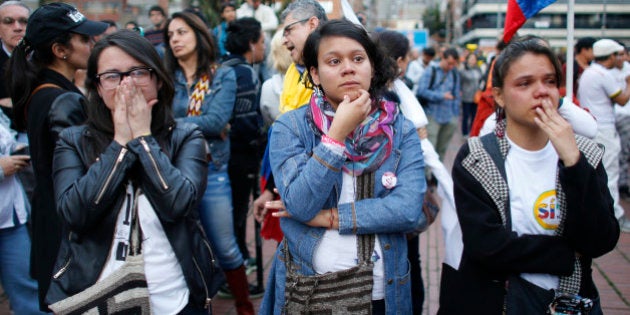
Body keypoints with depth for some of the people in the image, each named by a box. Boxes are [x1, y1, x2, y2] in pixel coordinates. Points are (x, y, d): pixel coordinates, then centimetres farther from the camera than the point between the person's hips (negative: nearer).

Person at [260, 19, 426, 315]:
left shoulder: (401, 131, -3)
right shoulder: (290, 127, -7)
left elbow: (410, 209, -15)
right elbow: (300, 206, -18)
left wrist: (329, 217, -16)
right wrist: (338, 133, -23)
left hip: (380, 291, 1)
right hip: (305, 290, -1)